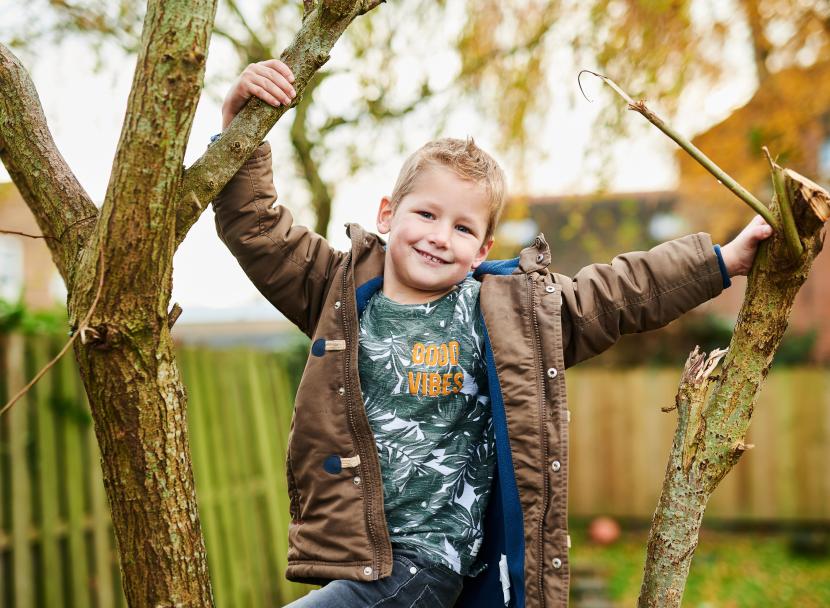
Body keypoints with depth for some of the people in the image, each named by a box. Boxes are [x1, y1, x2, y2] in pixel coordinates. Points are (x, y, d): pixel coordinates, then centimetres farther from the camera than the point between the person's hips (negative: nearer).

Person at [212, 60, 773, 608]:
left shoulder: (519, 309, 3)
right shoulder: (342, 293, 5)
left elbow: (627, 292, 9)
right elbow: (254, 226, 3)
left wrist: (726, 259, 10)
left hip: (428, 563, -3)